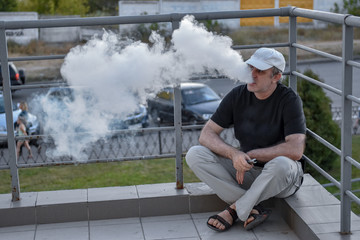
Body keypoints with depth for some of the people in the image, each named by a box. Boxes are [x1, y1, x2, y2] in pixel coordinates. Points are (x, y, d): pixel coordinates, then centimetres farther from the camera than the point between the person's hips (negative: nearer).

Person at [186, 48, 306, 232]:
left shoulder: (289, 100, -15)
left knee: (281, 164, -41)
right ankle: (253, 208, -21)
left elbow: (295, 150, -26)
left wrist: (251, 155, -21)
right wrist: (234, 153, -26)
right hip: (246, 170, 4)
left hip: (280, 176, -4)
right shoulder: (238, 95, -4)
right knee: (194, 154, -15)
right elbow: (206, 135, -7)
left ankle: (235, 209, -16)